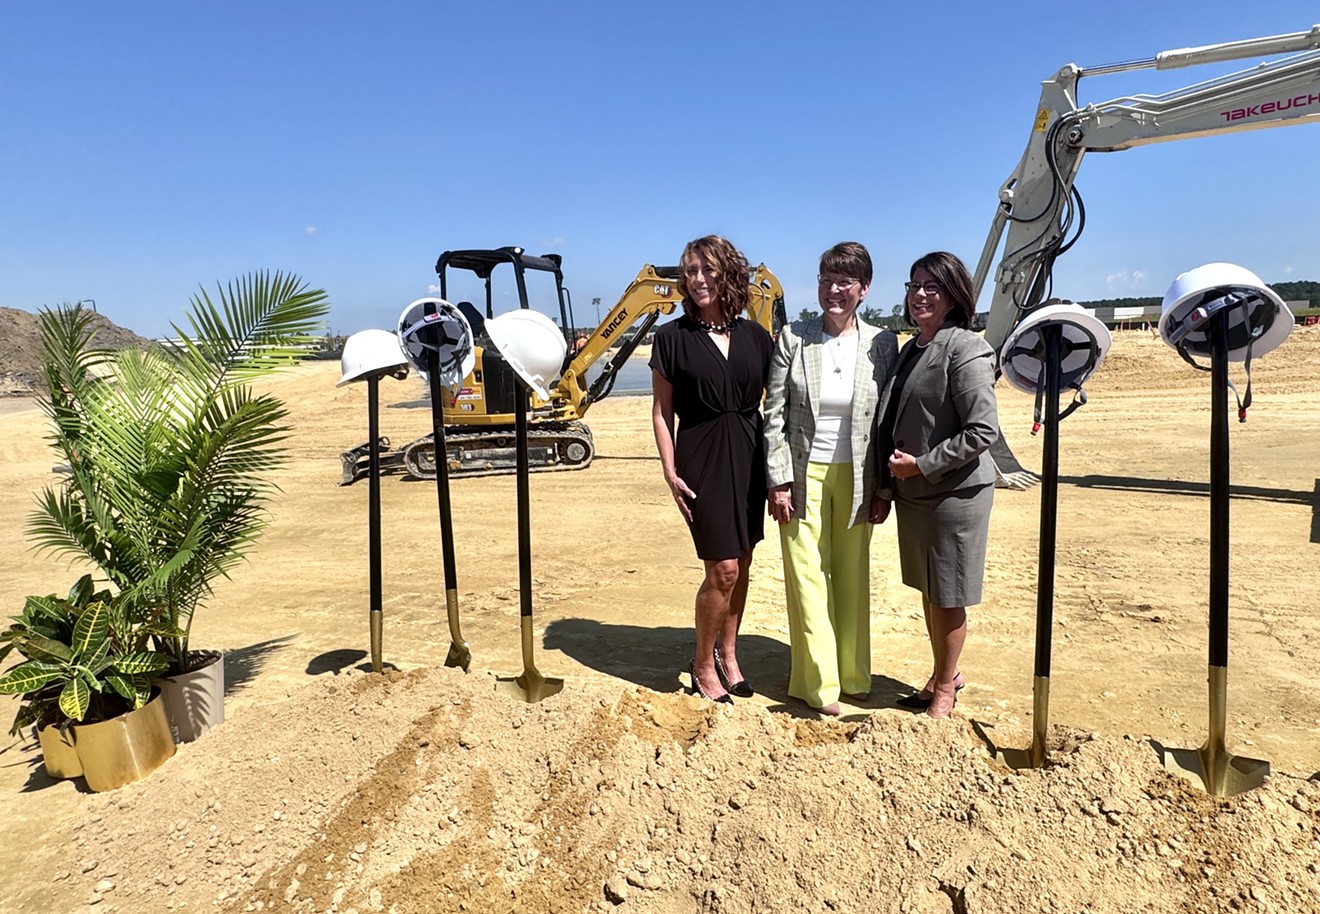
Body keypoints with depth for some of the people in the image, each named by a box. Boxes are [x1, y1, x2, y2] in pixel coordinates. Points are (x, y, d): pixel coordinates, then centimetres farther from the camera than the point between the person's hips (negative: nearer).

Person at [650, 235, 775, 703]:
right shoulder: (672, 336, -3)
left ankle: (728, 656, 30)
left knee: (740, 566, 11)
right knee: (722, 568, -6)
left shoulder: (754, 336, 5)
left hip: (749, 457, 4)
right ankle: (703, 664, 15)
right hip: (701, 458, -4)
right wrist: (670, 472, -8)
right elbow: (661, 410, -1)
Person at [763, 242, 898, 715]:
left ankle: (852, 675, 29)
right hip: (804, 474, -1)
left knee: (852, 577, 12)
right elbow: (774, 414, -4)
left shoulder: (882, 343, -1)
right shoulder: (793, 338, -4)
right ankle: (820, 683, 18)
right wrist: (778, 481, -9)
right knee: (808, 577, 4)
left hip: (855, 476, 1)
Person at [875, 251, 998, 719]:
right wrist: (888, 483, 12)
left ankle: (946, 686, 26)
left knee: (947, 597, 7)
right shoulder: (911, 348, 10)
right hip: (913, 492, 7)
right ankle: (943, 674, 36)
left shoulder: (965, 350, -15)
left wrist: (922, 464, -18)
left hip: (954, 492, -7)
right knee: (928, 591, 18)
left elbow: (983, 430, -19)